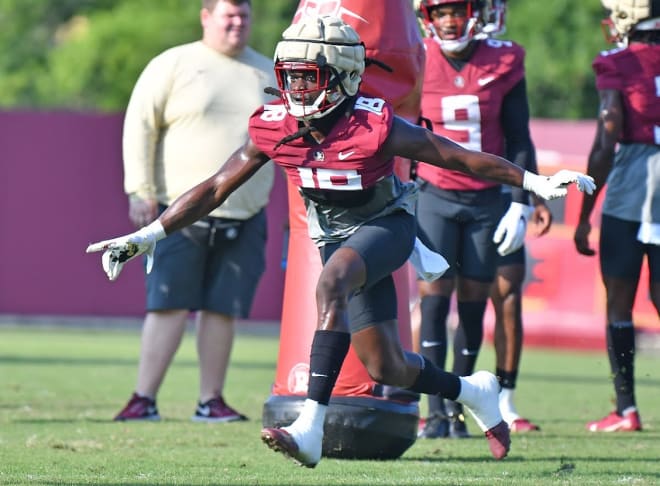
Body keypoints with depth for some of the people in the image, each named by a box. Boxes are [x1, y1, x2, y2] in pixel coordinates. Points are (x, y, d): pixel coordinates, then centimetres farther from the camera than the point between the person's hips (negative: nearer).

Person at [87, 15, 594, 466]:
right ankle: (472, 391, 40)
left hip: (386, 225, -5)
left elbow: (459, 157, -17)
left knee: (331, 286, -36)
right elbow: (215, 189, -6)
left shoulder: (376, 126, -25)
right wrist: (146, 237, -10)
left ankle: (312, 425, -41)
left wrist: (535, 182, -16)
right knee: (387, 370, 9)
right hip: (337, 237, 5)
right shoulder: (274, 128, -14)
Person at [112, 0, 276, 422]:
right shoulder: (173, 65, 0)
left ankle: (211, 401, 12)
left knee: (223, 308, 4)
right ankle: (145, 399, -3)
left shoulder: (268, 74, 12)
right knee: (170, 304, -7)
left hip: (245, 216, 4)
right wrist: (140, 190, -10)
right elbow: (140, 125, -3)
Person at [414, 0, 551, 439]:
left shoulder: (504, 63, -1)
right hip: (434, 197, -1)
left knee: (473, 306, 2)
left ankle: (457, 409, 11)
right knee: (434, 300, -8)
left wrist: (522, 204, -1)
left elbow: (518, 141, 4)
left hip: (488, 200, 1)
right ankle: (436, 411, -6)